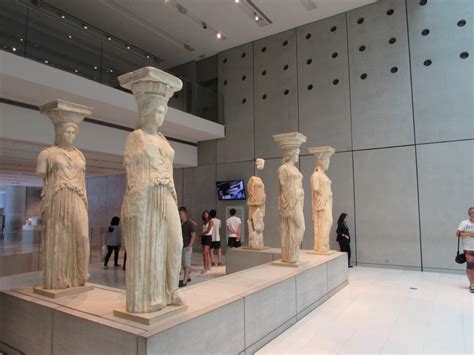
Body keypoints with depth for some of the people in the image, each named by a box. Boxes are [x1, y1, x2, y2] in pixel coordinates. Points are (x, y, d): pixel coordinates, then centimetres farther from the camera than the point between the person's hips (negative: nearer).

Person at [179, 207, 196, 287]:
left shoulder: (189, 224, -11)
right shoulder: (179, 223, 8)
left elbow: (193, 235, -12)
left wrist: (189, 246, -17)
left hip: (186, 247, -7)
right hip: (181, 246, 7)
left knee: (186, 264, -2)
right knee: (183, 263, 14)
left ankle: (184, 281, 1)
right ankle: (187, 277, 28)